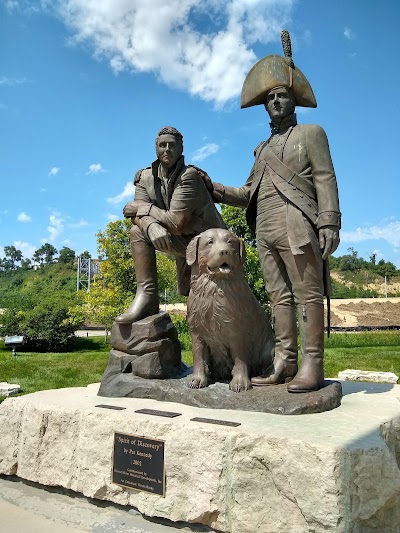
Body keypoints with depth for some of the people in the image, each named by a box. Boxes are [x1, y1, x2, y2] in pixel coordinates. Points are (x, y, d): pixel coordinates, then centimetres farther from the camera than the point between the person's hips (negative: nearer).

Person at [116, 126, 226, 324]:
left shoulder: (190, 176, -22)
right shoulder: (146, 177, -1)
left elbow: (177, 222, -29)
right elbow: (137, 216, -12)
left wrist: (143, 208, -17)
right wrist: (152, 226, -36)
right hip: (183, 242, 6)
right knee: (138, 231, -11)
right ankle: (147, 296, -16)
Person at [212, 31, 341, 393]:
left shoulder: (311, 133, 11)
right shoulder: (263, 148, 26)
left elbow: (325, 179, -1)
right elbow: (248, 193, 23)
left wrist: (329, 222, -14)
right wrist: (214, 190, 11)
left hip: (296, 227, -6)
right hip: (265, 230, 6)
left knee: (307, 294, -7)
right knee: (279, 296, 4)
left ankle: (312, 365, -5)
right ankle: (285, 361, 7)